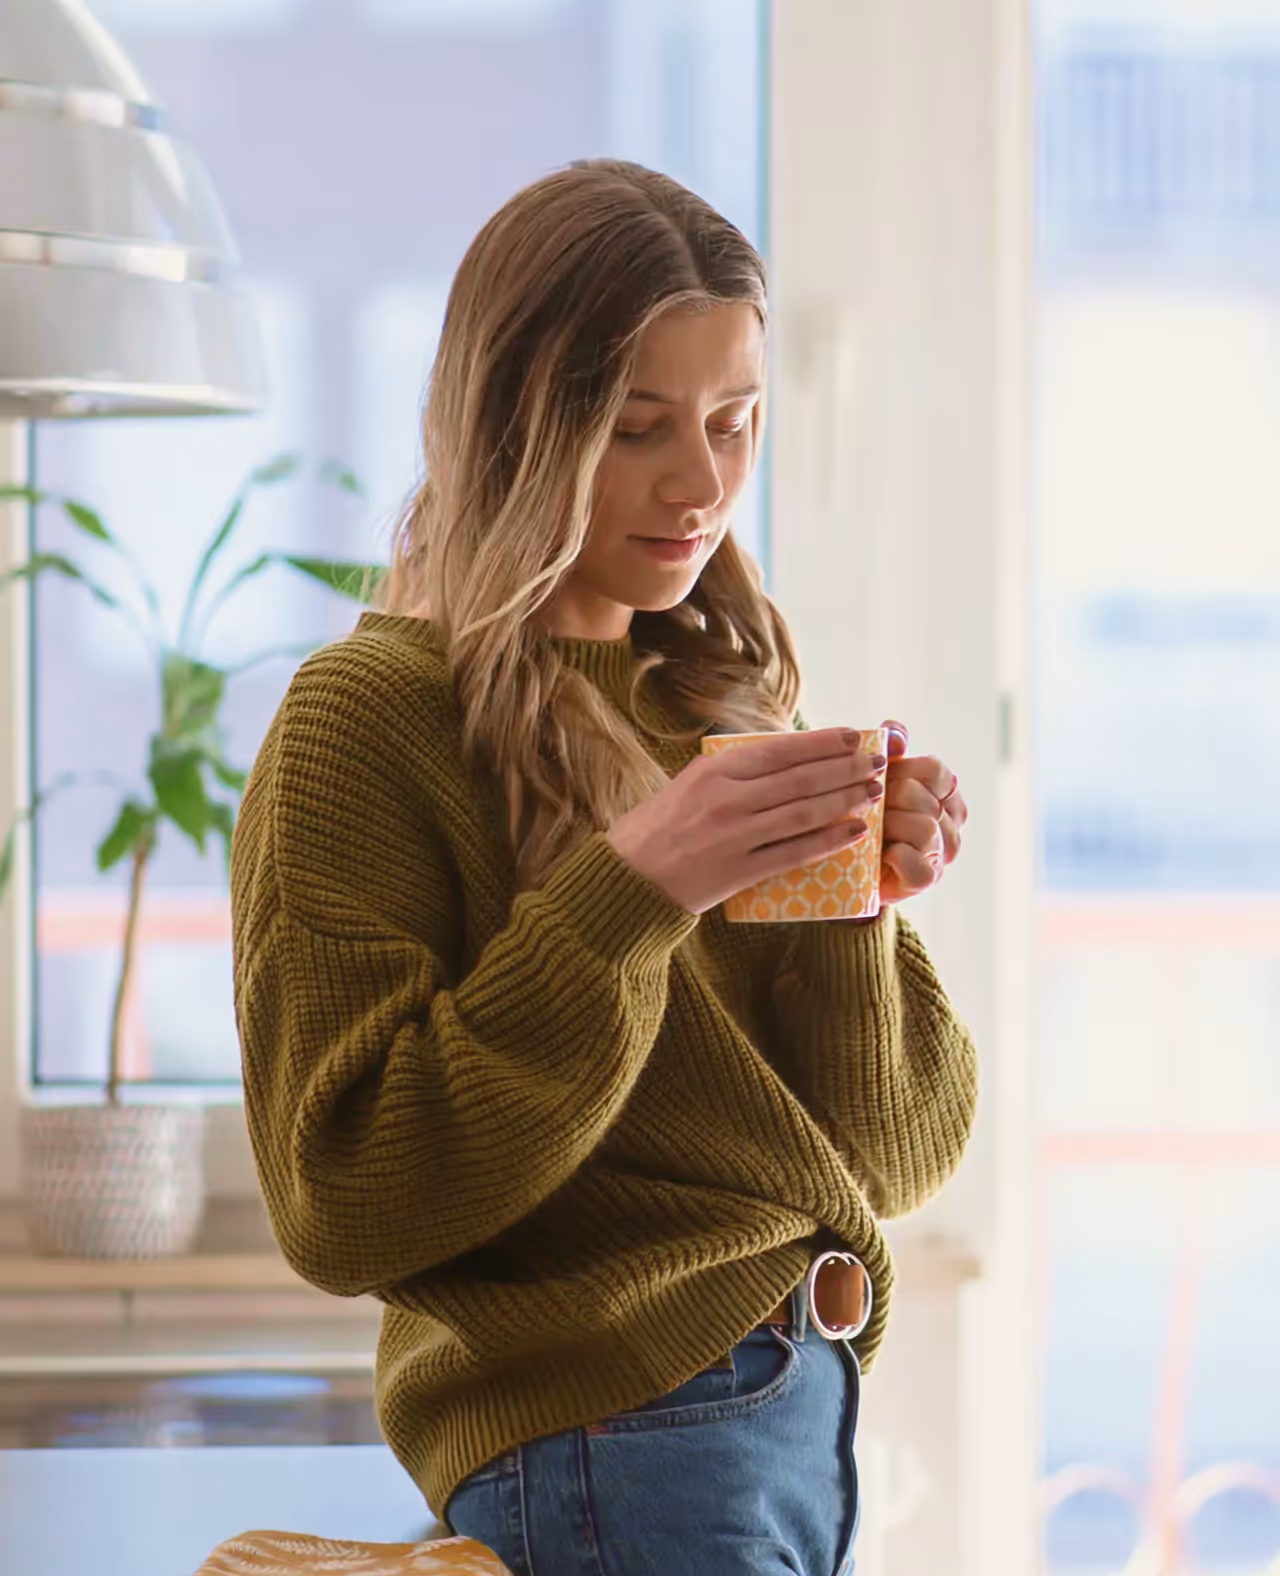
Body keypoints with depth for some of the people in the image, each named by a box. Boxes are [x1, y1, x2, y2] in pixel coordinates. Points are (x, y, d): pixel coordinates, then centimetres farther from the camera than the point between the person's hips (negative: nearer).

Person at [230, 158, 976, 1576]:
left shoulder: (719, 701, 10)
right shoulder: (369, 719, -10)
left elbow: (889, 1156, 8)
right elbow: (345, 1205, -17)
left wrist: (854, 909, -11)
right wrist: (628, 891, -22)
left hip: (809, 1405, 6)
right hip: (610, 1449, -6)